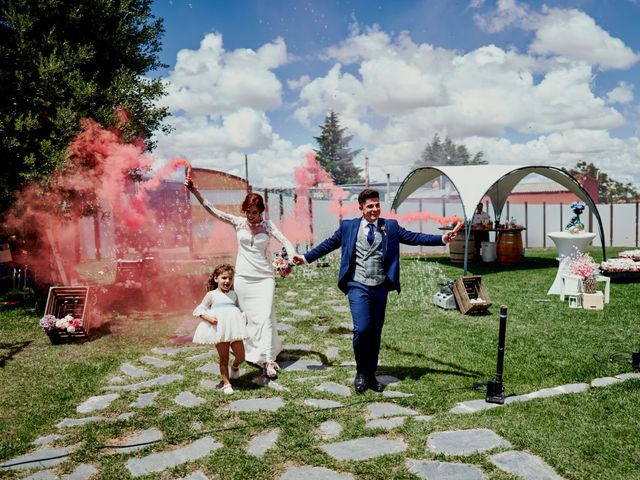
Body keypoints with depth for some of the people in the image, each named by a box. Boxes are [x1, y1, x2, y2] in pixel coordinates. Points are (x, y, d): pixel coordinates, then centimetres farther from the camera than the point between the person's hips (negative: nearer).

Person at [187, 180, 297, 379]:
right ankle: (259, 355, 19)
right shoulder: (238, 222, 2)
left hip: (264, 277, -1)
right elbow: (211, 210, -2)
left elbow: (284, 240, -13)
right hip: (243, 278, 1)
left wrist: (293, 254, -34)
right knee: (251, 317, 6)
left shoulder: (268, 225, 0)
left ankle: (268, 359, -8)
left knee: (265, 316, -9)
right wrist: (195, 191, -11)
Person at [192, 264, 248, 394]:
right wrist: (208, 317, -15)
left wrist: (244, 316, -1)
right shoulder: (212, 294, 4)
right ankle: (226, 384, 18)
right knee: (224, 358, 5)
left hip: (235, 329, 3)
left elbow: (239, 309, 20)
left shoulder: (233, 294, 15)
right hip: (220, 331, -3)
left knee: (241, 356, 3)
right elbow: (199, 310, 3)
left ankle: (235, 366, 38)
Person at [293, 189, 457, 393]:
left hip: (380, 287, 2)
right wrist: (306, 257, 17)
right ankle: (360, 372, 11)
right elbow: (329, 244, 13)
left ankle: (370, 374, 24)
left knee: (376, 332, 9)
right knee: (362, 329, -12)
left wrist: (442, 239, -9)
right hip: (358, 286, -2)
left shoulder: (390, 227, 6)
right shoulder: (348, 227, 3)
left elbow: (413, 237, 1)